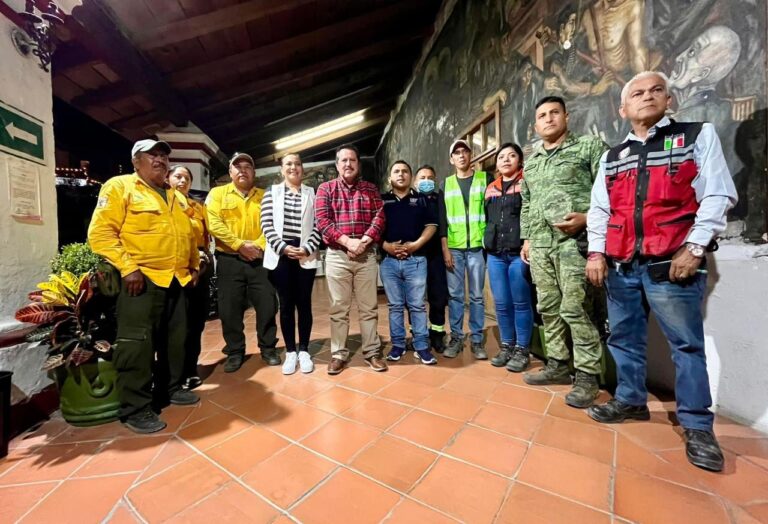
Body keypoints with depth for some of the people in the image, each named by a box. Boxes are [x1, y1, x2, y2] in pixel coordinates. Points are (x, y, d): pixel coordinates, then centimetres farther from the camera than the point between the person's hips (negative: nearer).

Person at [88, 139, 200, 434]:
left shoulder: (177, 197, 19)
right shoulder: (119, 187, -2)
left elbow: (188, 235, 23)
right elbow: (100, 233, -11)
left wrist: (194, 265, 14)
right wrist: (126, 268, -18)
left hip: (177, 279, 7)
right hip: (142, 279, -6)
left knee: (175, 339, 14)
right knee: (137, 343, -2)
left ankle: (170, 388, 30)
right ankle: (135, 408, 11)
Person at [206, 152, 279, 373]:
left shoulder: (264, 196, 10)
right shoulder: (217, 193, 6)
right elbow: (214, 224, -7)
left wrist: (258, 245, -14)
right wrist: (240, 244, -14)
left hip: (259, 260, 1)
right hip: (229, 260, 0)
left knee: (267, 305, 3)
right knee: (230, 308, 5)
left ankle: (268, 348, 20)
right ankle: (235, 352, 22)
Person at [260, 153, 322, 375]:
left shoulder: (312, 193, 8)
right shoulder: (272, 192, 8)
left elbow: (317, 226, 2)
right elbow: (266, 225, 0)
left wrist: (307, 248, -10)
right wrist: (283, 247, -11)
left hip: (306, 257, 0)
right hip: (280, 256, 0)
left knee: (304, 304, 5)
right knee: (286, 305, 6)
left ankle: (303, 351, 18)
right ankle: (290, 352, 18)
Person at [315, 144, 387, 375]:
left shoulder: (371, 189, 12)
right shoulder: (325, 188, 7)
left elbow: (379, 217, 1)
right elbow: (322, 220, -4)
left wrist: (364, 241, -14)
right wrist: (347, 241, -15)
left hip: (367, 255, 1)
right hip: (337, 255, -1)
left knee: (369, 307, 7)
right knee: (338, 308, 4)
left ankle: (372, 352, 19)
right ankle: (338, 354, 16)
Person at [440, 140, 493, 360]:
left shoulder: (485, 179, 9)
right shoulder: (445, 184, 12)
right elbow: (442, 218, 7)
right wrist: (445, 248, -1)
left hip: (477, 246, -1)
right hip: (453, 247, 1)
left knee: (476, 295, 3)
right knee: (454, 294, 4)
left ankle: (477, 340, 13)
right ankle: (456, 338, 15)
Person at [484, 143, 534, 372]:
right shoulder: (490, 189, 18)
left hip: (519, 252, -4)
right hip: (495, 254, 5)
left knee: (521, 303, 1)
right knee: (501, 303, 8)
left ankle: (522, 350, 14)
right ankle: (507, 346, 22)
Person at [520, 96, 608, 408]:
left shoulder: (589, 146, 6)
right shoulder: (531, 162, 21)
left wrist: (587, 218, -16)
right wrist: (526, 238, 16)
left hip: (573, 240, -6)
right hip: (540, 244, 6)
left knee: (574, 309, -8)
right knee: (548, 308, 9)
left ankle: (587, 376, 6)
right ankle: (557, 365, 21)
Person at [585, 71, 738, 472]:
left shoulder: (698, 136, 7)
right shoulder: (612, 157, 15)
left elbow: (718, 195, -2)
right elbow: (598, 209, 12)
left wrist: (695, 247, -12)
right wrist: (596, 253, 2)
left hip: (673, 263, -3)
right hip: (621, 265, 4)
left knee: (687, 344, 3)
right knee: (624, 338, 12)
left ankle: (697, 425, 18)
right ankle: (631, 401, 28)